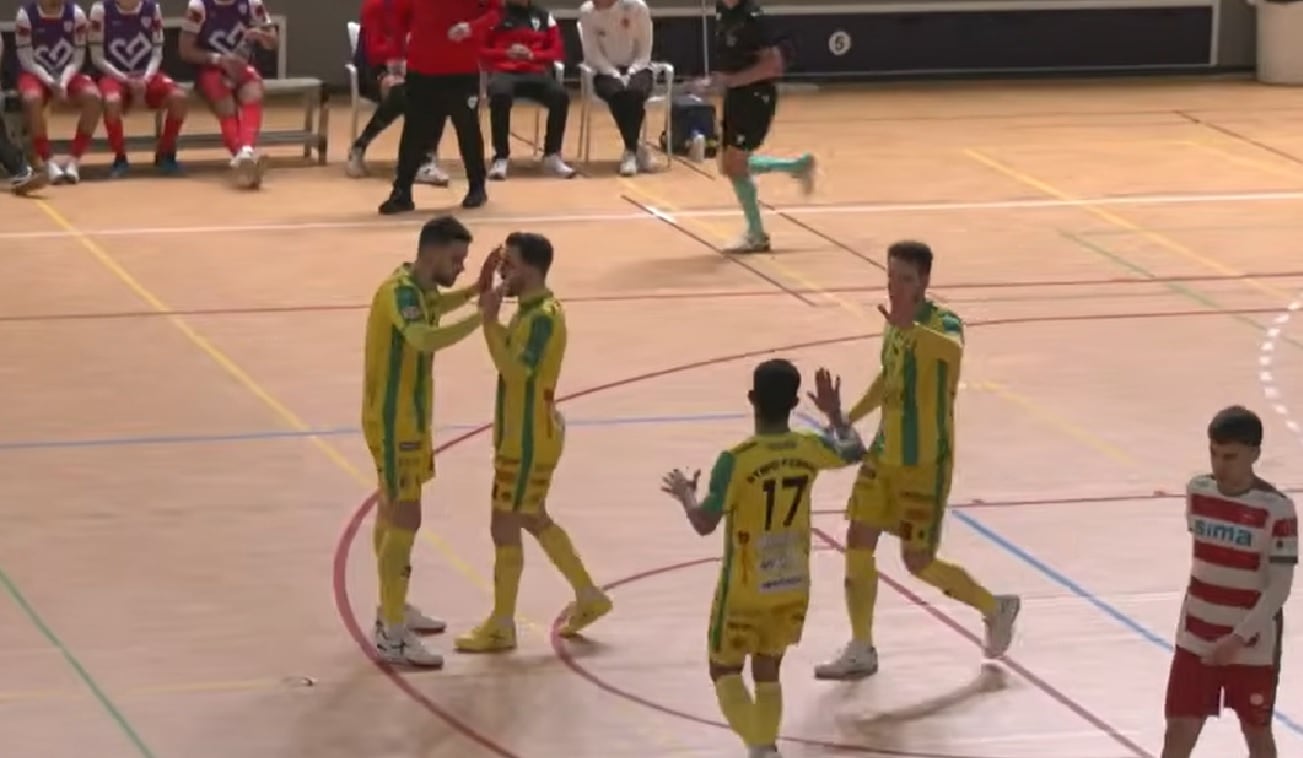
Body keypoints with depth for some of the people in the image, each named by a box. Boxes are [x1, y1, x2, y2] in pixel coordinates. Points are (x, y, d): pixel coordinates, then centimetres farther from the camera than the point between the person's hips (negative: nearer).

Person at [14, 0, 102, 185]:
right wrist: (50, 83, -22)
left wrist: (63, 83, -19)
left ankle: (74, 160, -18)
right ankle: (48, 163, -26)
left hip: (67, 74, 3)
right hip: (35, 74, -2)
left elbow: (77, 58, -3)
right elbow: (26, 60, -11)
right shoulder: (25, 15, -13)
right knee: (32, 99, -37)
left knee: (93, 96, -27)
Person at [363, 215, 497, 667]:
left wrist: (475, 291, 14)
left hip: (406, 419, 10)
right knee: (405, 521, -9)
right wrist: (481, 316, -39)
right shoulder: (400, 292, -26)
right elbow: (425, 339, -45)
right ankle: (391, 636, -7)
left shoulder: (415, 287, 4)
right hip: (395, 423, -10)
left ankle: (392, 609, 37)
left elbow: (432, 307, 29)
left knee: (393, 513, 22)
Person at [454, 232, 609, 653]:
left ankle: (501, 626, 8)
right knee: (533, 519, 21)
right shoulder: (530, 310, 7)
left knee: (504, 527, -1)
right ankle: (588, 597, 30)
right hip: (523, 435, 10)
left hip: (530, 440, -10)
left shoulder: (543, 318, -24)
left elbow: (515, 371, -31)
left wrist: (490, 321, -31)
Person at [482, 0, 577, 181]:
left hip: (535, 72, 3)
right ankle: (501, 158, -28)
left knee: (561, 95, -28)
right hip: (503, 72, -2)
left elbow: (558, 51, 12)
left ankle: (552, 156, -14)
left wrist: (532, 55, -7)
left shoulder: (543, 15, 16)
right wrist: (506, 53, -11)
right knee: (500, 94, -39)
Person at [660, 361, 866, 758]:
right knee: (768, 669, 22)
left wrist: (685, 493, -3)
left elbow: (705, 523, -22)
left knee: (725, 669, 10)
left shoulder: (736, 459, -22)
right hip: (793, 585, 4)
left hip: (745, 588, -4)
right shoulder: (810, 449, -7)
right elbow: (855, 450, 15)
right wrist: (834, 412, 31)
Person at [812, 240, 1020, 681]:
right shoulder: (896, 324, 5)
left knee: (918, 561, 0)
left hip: (926, 462, -7)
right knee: (858, 541, 3)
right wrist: (848, 419, 12)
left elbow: (953, 350, -44)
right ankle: (861, 651, 14)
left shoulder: (943, 323, -18)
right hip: (885, 453, 7)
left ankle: (996, 609, 25)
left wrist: (910, 327, -61)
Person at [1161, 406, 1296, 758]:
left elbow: (1280, 586, -19)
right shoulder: (1197, 492, -3)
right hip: (1197, 639, 4)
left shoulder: (1276, 509, -18)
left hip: (1252, 644, -4)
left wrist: (1238, 639, -24)